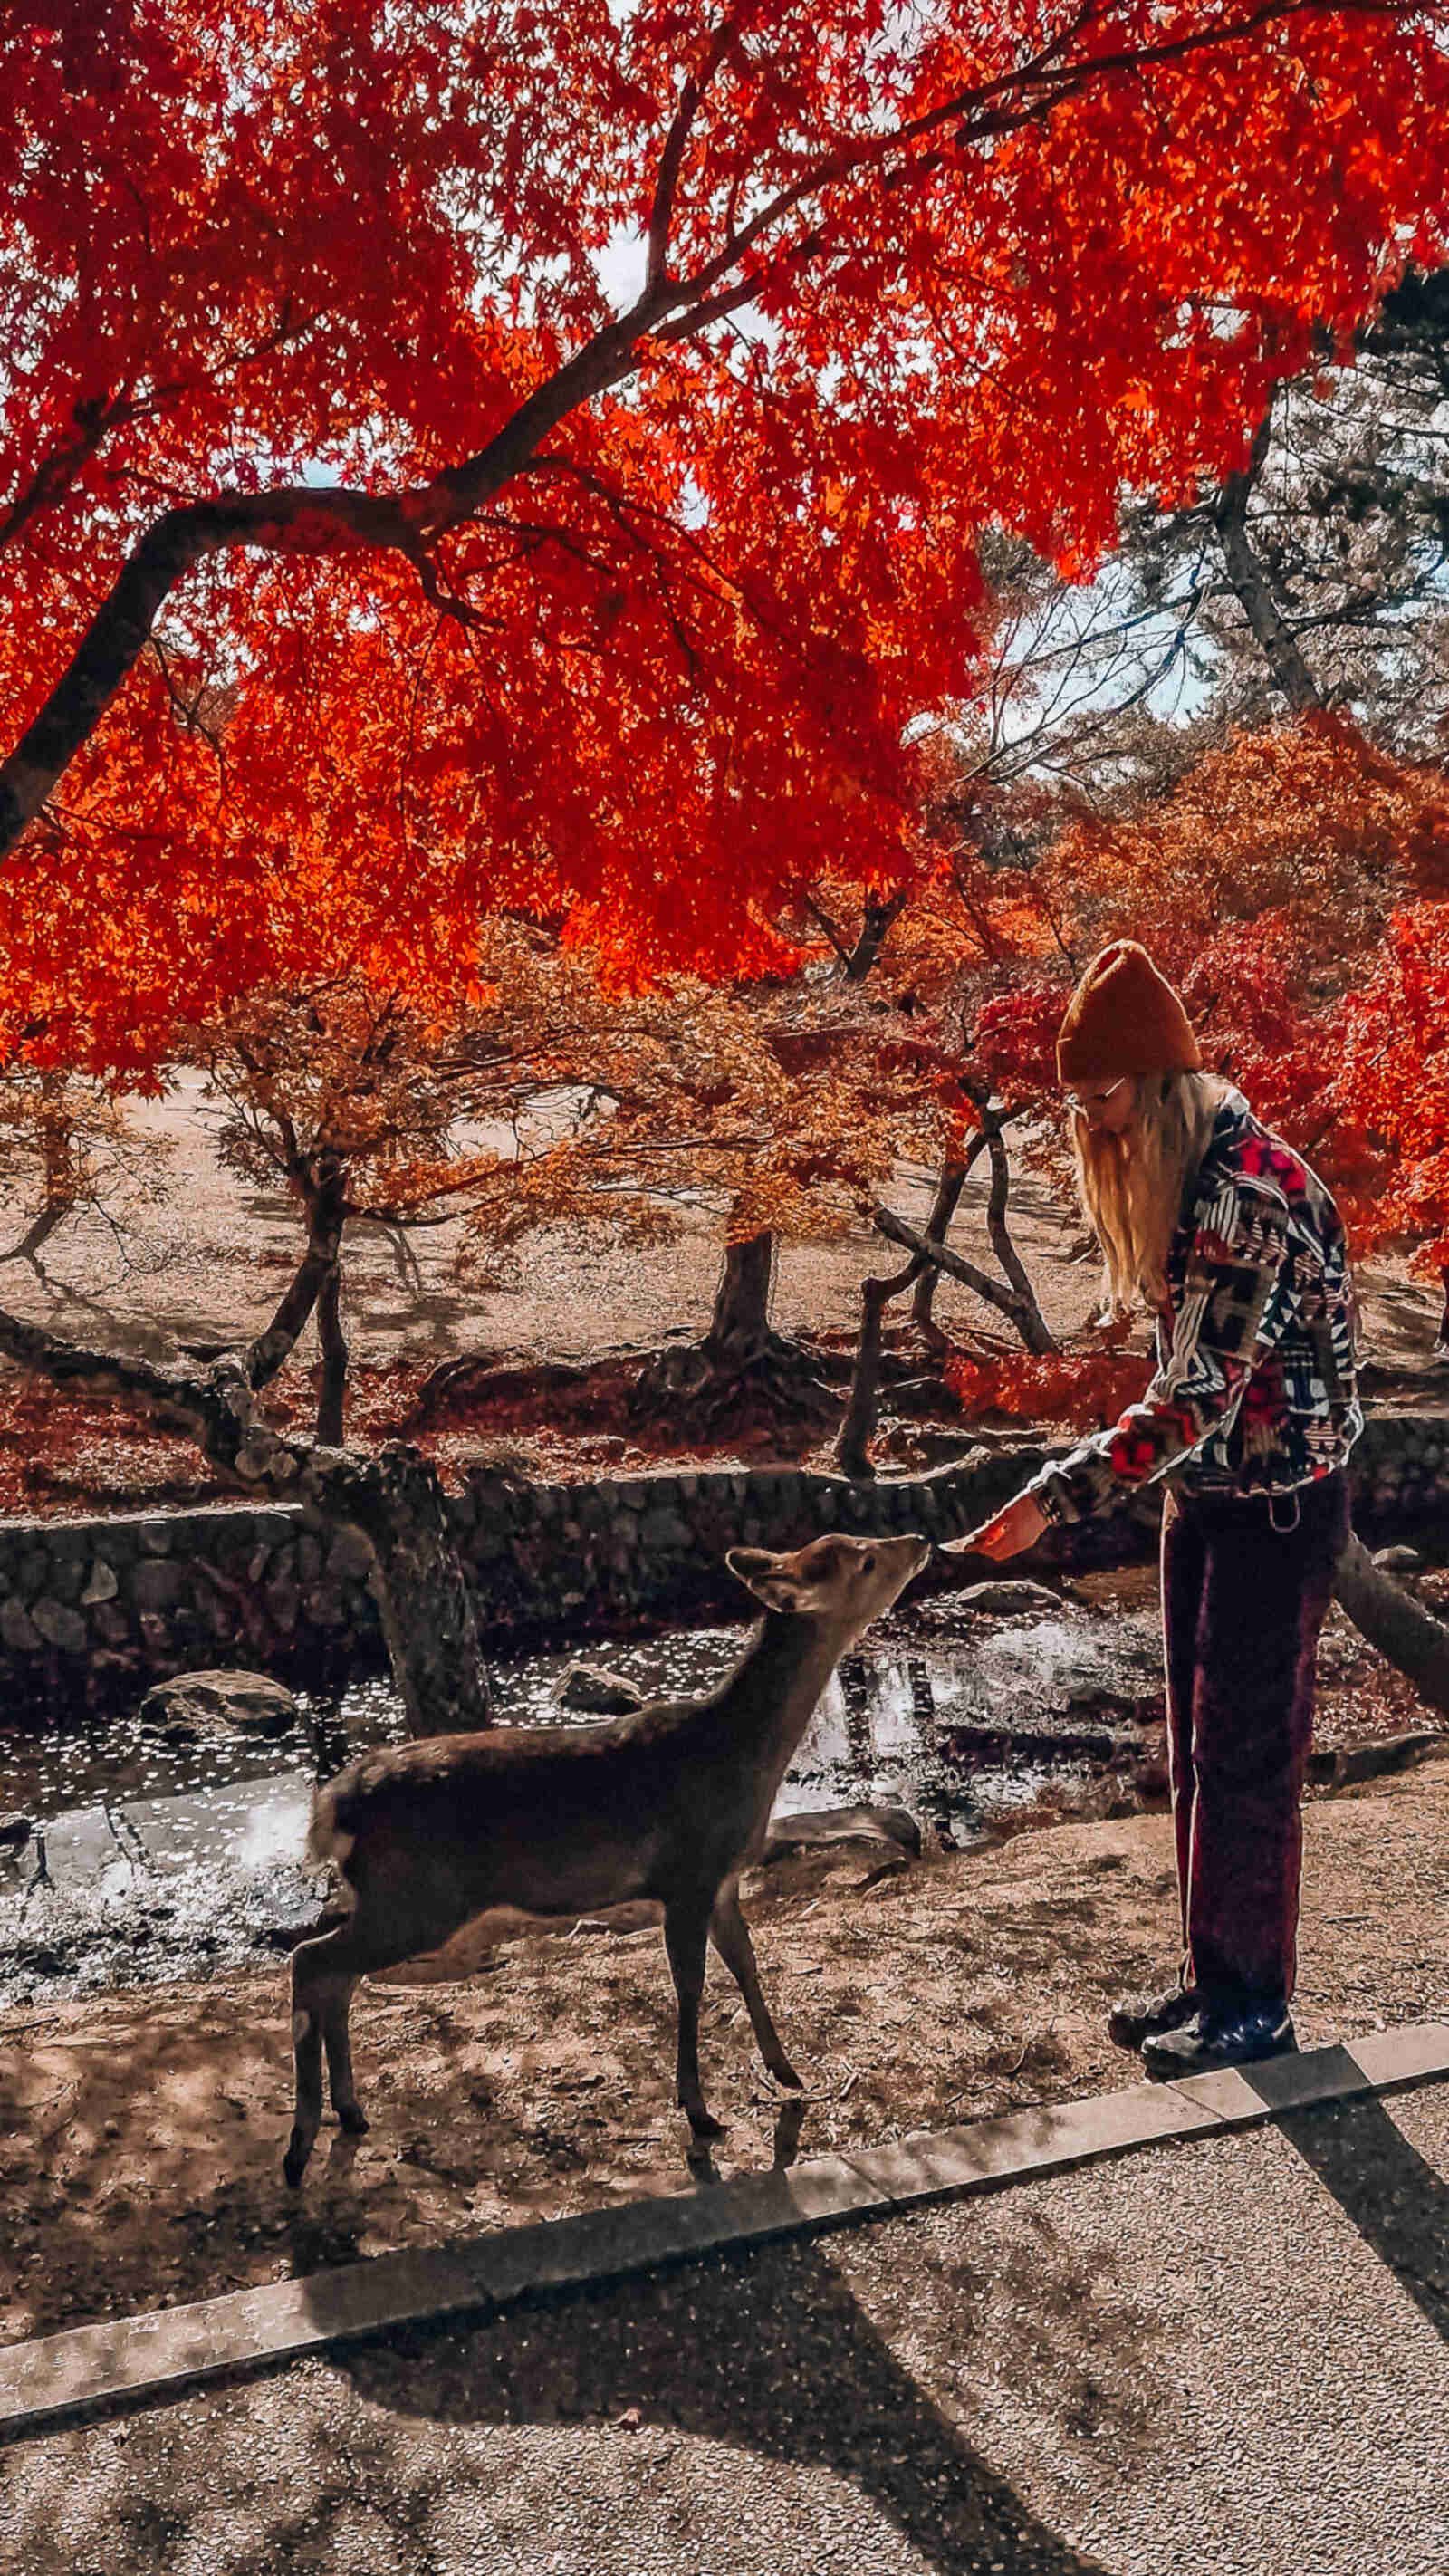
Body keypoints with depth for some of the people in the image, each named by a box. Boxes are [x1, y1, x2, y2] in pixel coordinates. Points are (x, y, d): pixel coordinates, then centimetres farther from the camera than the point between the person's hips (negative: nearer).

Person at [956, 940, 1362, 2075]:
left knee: (1246, 1754, 2)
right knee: (1197, 1747, 15)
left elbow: (1194, 1399, -28)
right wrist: (1180, 1489, 12)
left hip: (1278, 1504, -9)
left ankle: (1256, 2007, 19)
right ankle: (1211, 1976, 30)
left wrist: (1053, 1499, -29)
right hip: (1208, 1494, 9)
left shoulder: (1244, 1192, -25)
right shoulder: (1182, 1174, 5)